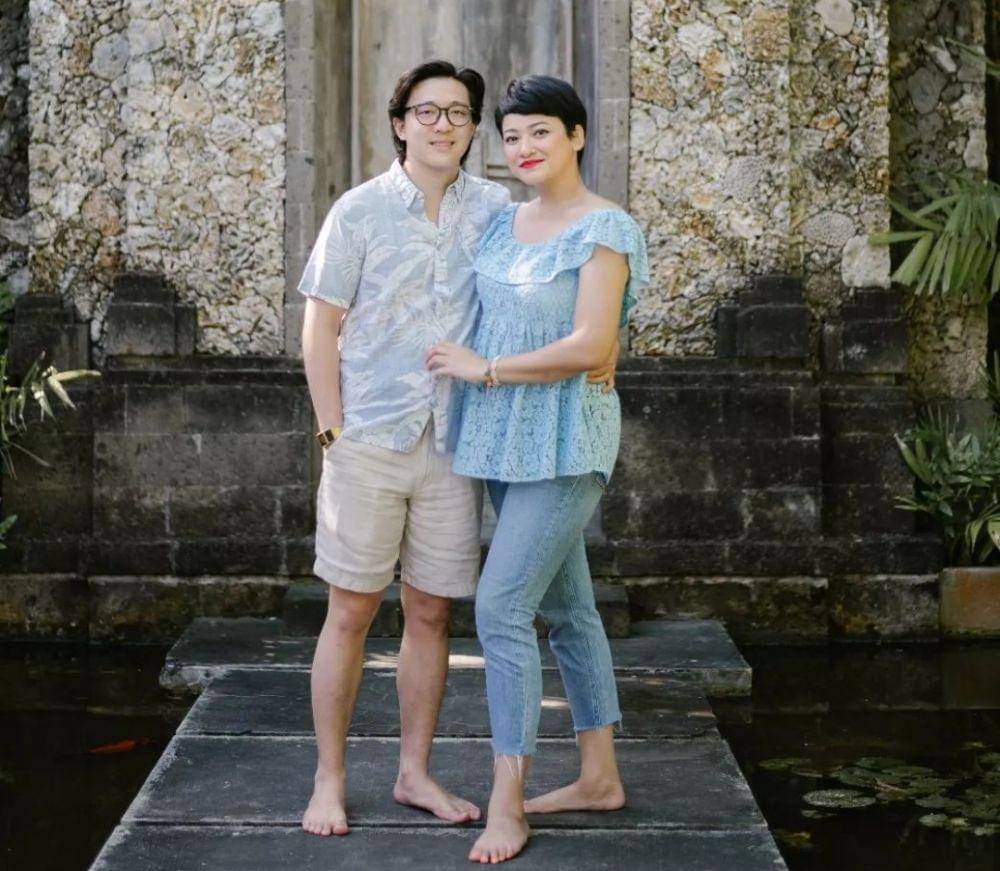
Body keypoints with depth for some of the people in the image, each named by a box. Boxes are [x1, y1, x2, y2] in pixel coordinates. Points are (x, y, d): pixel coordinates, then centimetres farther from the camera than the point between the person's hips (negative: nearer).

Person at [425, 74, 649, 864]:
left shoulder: (604, 229, -13)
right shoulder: (505, 221, 10)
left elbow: (590, 346, -21)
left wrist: (484, 370, -15)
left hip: (564, 442, -8)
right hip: (506, 442, 8)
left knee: (502, 608, -12)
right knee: (565, 607, 14)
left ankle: (506, 803, -5)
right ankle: (600, 777, 24)